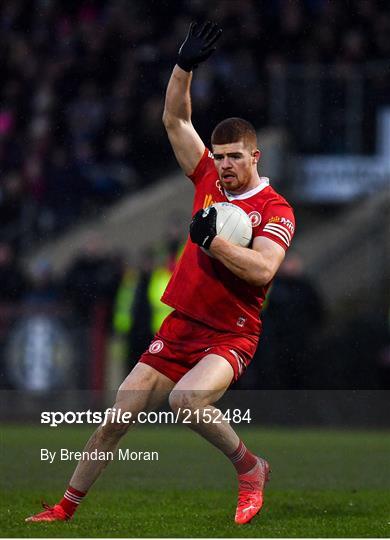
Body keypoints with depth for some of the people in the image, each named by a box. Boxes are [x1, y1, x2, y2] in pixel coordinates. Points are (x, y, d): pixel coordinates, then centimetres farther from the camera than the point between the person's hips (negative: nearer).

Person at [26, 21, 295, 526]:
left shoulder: (276, 210, -7)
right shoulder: (209, 180, 8)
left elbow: (261, 269, -22)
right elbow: (175, 120, 8)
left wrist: (210, 238, -21)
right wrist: (185, 66, -4)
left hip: (230, 336, -5)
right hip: (178, 327, 5)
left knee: (186, 397, -34)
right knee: (117, 417, 1)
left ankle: (249, 468, -10)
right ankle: (67, 506, 14)